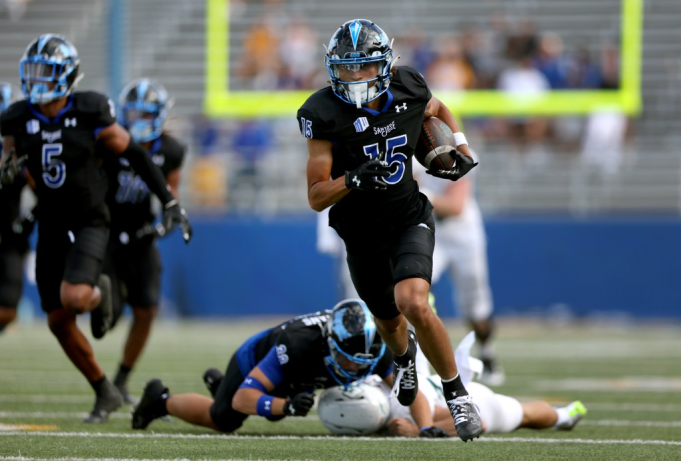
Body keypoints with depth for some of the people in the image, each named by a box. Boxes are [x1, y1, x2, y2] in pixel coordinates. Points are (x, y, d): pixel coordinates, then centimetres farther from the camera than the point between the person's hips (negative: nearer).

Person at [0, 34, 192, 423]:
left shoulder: (91, 114, -13)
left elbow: (135, 155, -2)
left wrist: (170, 203, 0)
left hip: (90, 223, -4)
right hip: (52, 227, 4)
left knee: (73, 298, -28)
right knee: (59, 322, 4)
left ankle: (98, 294, 11)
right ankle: (105, 392, 22)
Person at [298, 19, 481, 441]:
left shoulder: (408, 89, -12)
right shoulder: (324, 114, -20)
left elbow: (439, 110, 16)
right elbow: (316, 197, -18)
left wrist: (461, 151, 1)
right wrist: (354, 179, -36)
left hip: (409, 220, -1)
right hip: (362, 235, 1)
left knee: (413, 303, -27)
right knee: (389, 323, 21)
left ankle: (457, 394, -9)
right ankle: (404, 355, 61)